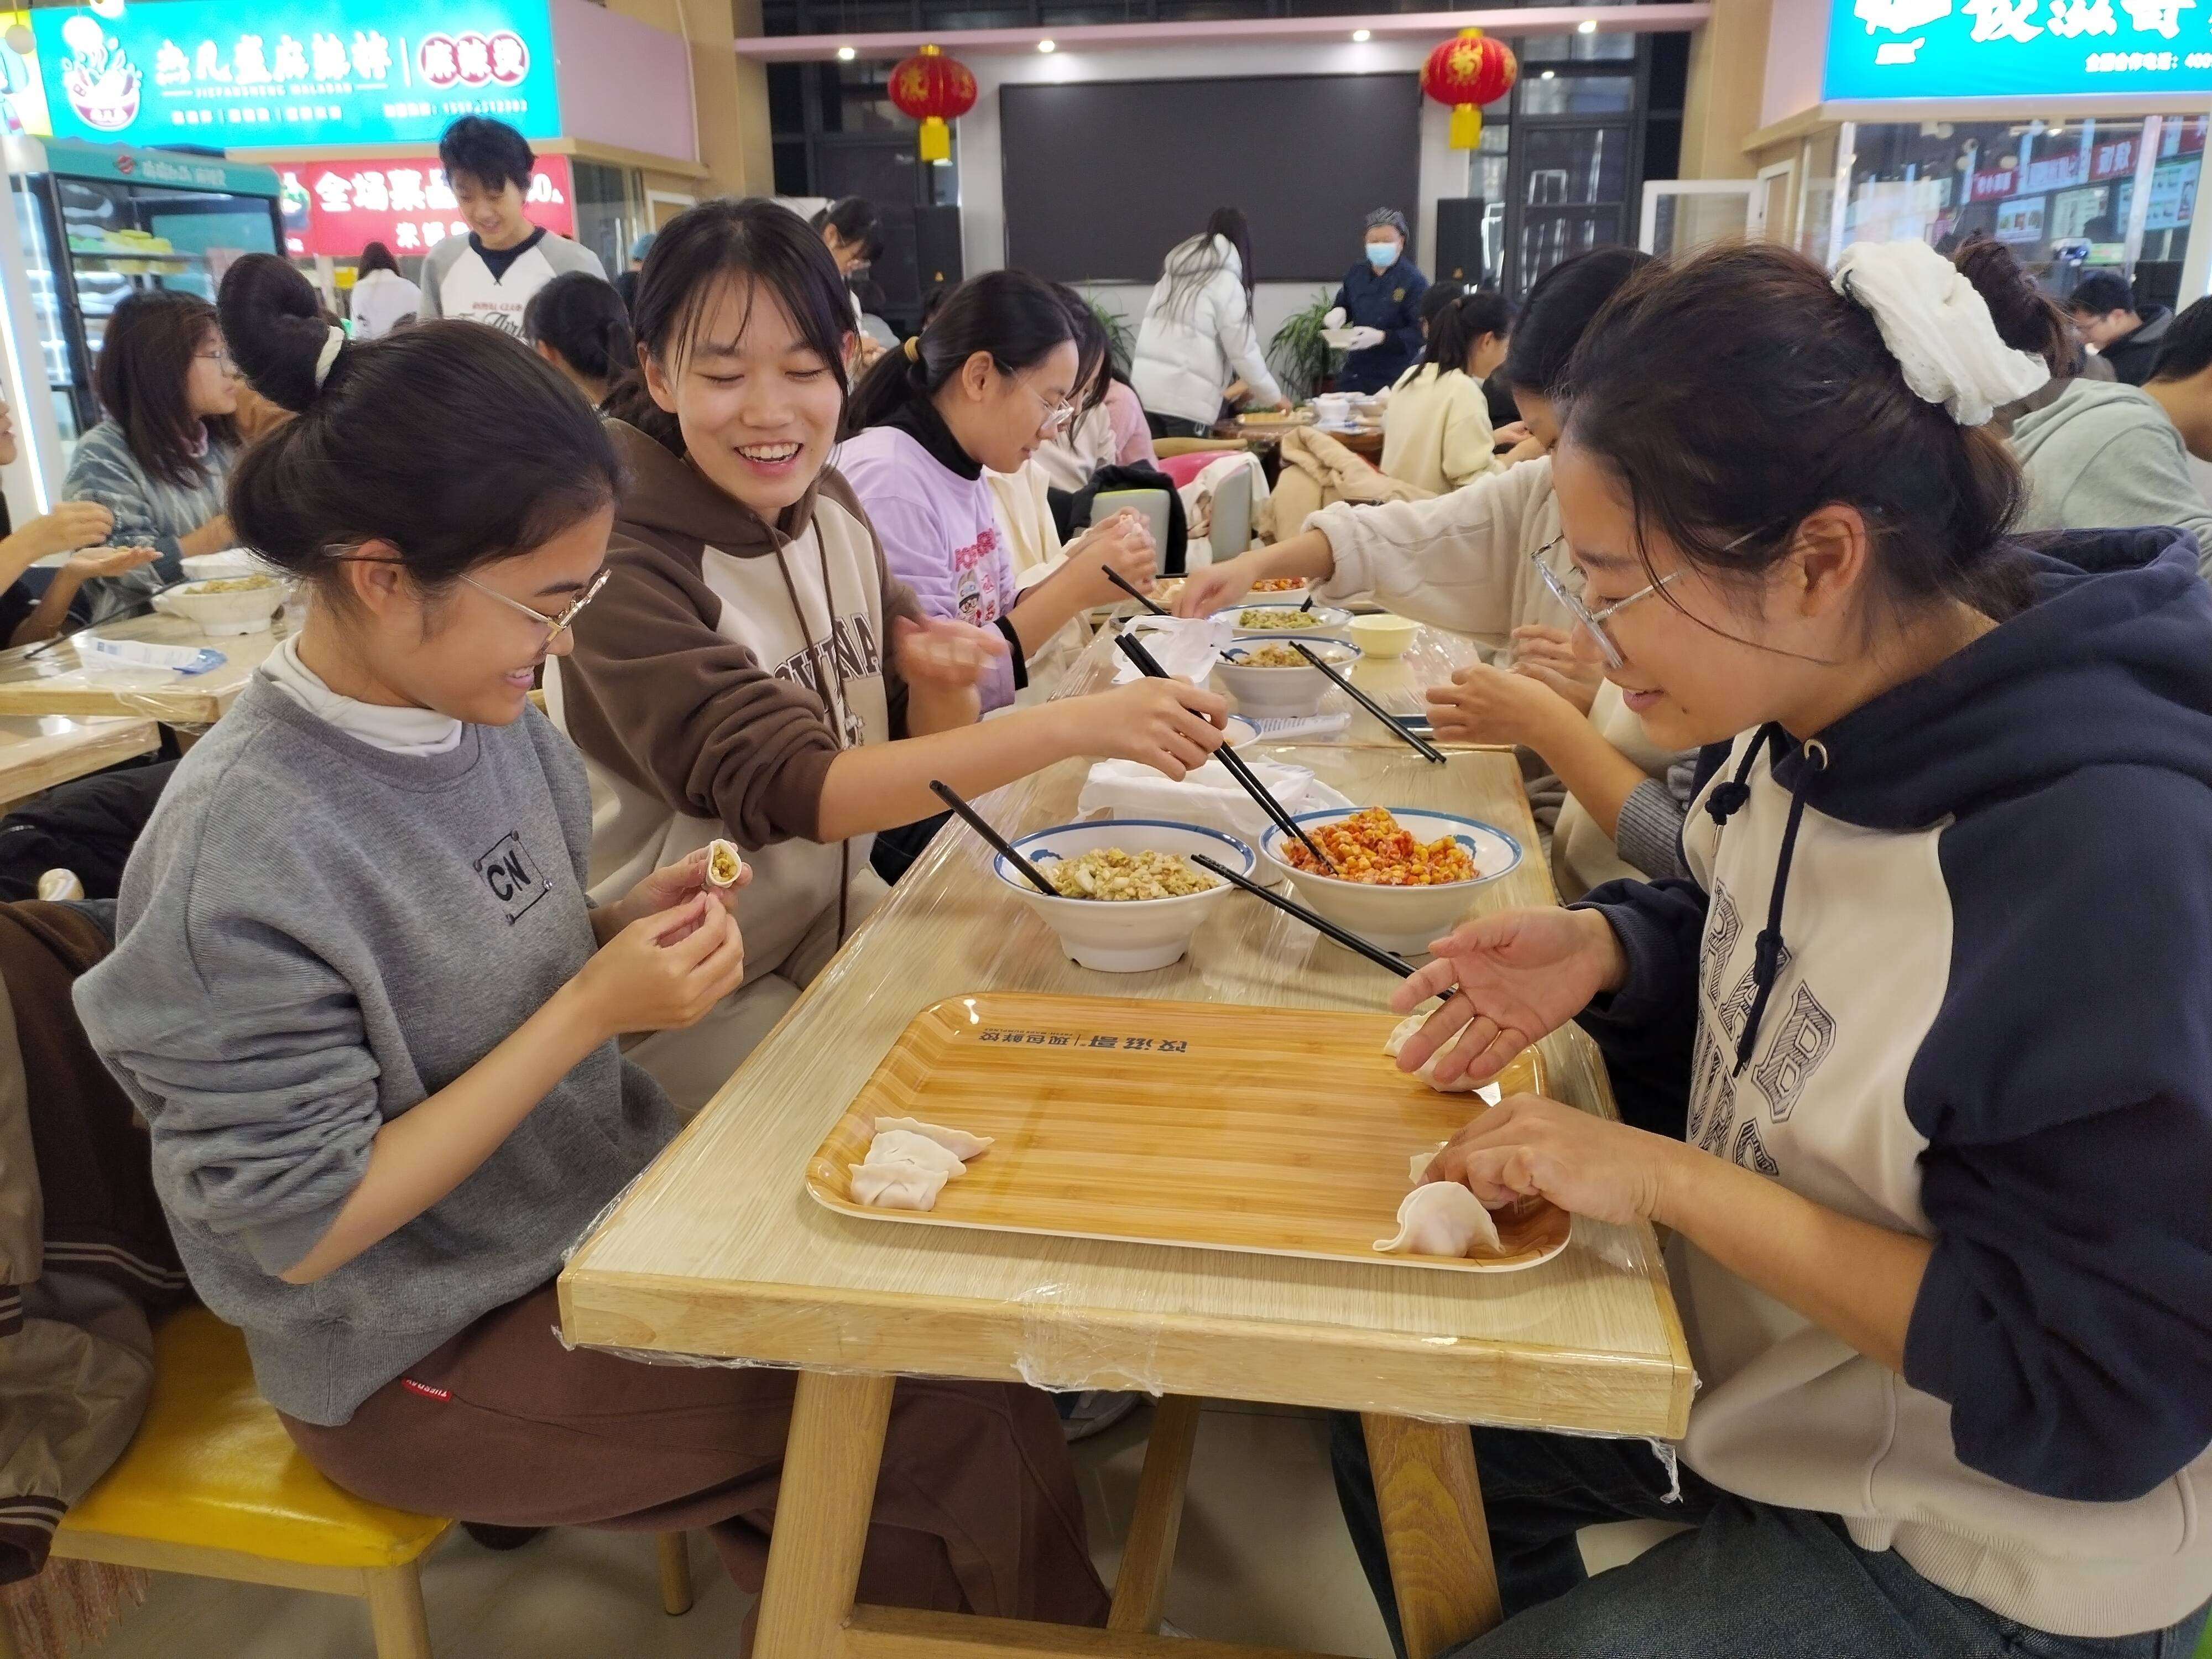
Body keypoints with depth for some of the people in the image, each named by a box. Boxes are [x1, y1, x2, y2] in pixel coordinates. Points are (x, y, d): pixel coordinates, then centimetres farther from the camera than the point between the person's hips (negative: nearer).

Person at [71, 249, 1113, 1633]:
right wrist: (594, 1006, -25)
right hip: (429, 1354, -7)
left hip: (599, 1203, 7)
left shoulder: (489, 712, -4)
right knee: (965, 1419, -12)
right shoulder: (241, 854, -25)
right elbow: (302, 1232, -20)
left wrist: (630, 928, -10)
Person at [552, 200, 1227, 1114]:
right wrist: (1075, 723, -38)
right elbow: (793, 788, -31)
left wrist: (942, 685, -20)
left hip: (837, 912, 6)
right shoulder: (623, 564, -23)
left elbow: (923, 744, 4)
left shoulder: (828, 501, -3)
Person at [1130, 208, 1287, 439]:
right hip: (1185, 395, -6)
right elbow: (1243, 349, -3)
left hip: (1146, 389, 6)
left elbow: (1175, 335, 14)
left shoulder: (1176, 272, 17)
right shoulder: (1226, 281, -3)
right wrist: (1273, 396, 11)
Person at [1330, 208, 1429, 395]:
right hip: (1354, 373, 5)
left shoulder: (1414, 281, -11)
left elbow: (1421, 332, -16)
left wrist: (1381, 337, -27)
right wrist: (1338, 312, 0)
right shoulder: (1356, 274, 7)